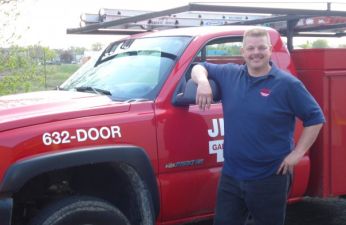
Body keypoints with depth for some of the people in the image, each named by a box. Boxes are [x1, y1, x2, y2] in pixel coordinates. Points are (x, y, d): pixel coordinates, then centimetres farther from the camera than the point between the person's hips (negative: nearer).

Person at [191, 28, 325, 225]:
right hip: (230, 175, 4)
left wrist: (297, 153, -10)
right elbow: (200, 67, 18)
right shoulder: (229, 74, 5)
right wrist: (203, 82, -6)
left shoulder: (288, 84, -7)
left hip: (270, 179, -4)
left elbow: (315, 118, -4)